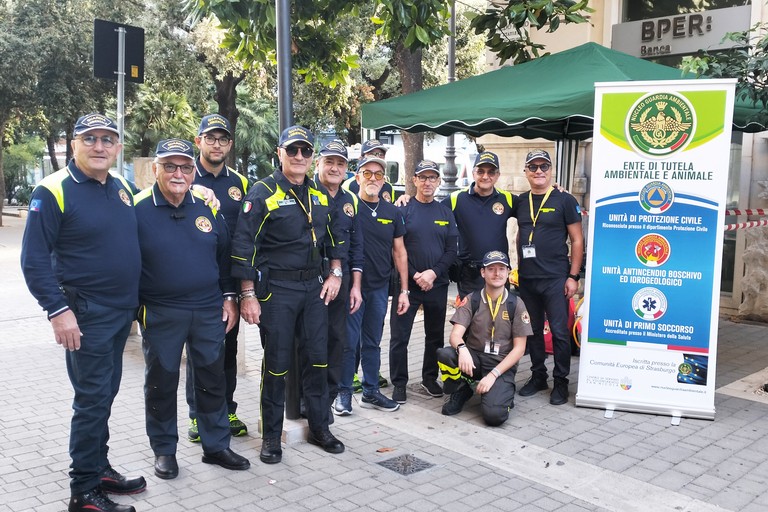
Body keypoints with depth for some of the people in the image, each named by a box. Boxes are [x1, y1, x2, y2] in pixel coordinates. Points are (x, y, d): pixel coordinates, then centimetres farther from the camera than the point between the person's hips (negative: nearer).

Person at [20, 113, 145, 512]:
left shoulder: (122, 188, 8)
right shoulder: (53, 191, -12)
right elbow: (34, 260, -14)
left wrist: (134, 302, 19)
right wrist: (58, 311, -20)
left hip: (122, 312, 7)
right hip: (86, 315, -7)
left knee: (104, 395, 16)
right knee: (92, 399, -2)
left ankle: (99, 468, 30)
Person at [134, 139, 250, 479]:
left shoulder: (207, 206, 4)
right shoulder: (137, 209, -8)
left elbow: (224, 255, 12)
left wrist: (228, 297, 8)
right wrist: (133, 306, -4)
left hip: (209, 311, 3)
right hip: (159, 314, -3)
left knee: (212, 380, 12)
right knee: (161, 384, 10)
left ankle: (216, 446, 28)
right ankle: (164, 451, 27)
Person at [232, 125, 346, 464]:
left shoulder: (320, 194, 11)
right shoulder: (263, 192, -7)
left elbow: (335, 237, 19)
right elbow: (243, 245, -11)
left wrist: (334, 274, 6)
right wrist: (247, 295, -14)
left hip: (315, 287, 5)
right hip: (276, 290, -5)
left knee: (317, 358, 10)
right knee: (276, 363, 3)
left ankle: (319, 427, 25)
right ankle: (271, 436, 18)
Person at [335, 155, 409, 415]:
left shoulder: (392, 212, 7)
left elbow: (399, 252, 10)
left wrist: (404, 289, 7)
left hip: (380, 287, 4)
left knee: (373, 342, 13)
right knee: (349, 341, 0)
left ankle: (371, 391, 24)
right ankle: (344, 393, 15)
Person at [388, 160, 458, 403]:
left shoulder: (445, 213, 9)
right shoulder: (403, 210, -2)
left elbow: (452, 250, 3)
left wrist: (433, 273, -11)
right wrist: (414, 275, -14)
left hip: (437, 284, 3)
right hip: (407, 283, -3)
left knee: (435, 336, 12)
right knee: (400, 336, 0)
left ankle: (430, 378, 28)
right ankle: (399, 383, 12)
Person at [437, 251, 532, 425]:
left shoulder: (516, 304, -3)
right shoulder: (471, 300, -1)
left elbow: (519, 348, -3)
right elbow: (455, 335, -10)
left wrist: (493, 374, -15)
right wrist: (462, 348, -36)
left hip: (502, 365, -2)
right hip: (473, 358, 2)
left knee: (494, 415, -28)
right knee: (444, 354, -31)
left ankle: (504, 392, 10)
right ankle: (461, 391, 0)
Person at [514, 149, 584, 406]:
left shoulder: (564, 200, -3)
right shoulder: (521, 201, 10)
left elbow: (577, 240, -4)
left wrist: (573, 276, -9)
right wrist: (519, 267, 14)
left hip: (555, 279, -5)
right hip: (527, 279, 5)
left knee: (559, 332, -1)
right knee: (533, 330, 12)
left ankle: (561, 382, 11)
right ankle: (538, 376, 25)